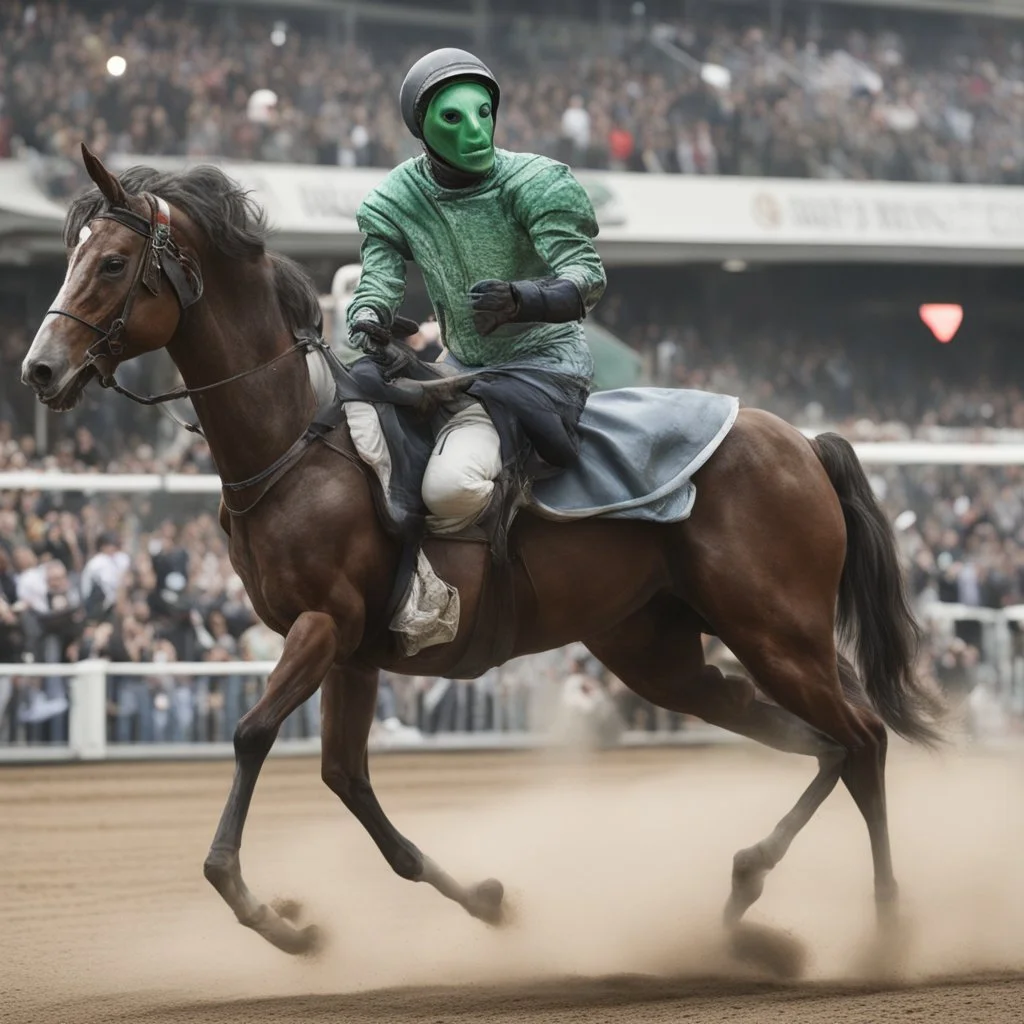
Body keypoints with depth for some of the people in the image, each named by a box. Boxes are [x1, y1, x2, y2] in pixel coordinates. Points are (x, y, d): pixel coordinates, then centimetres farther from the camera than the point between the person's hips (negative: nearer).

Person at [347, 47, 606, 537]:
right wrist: (368, 324, -31)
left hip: (543, 363, -7)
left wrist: (519, 299, -45)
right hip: (462, 367, 7)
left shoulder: (534, 183, -15)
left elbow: (587, 277, -24)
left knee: (451, 486, -30)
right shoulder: (396, 202, -2)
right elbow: (376, 285, -5)